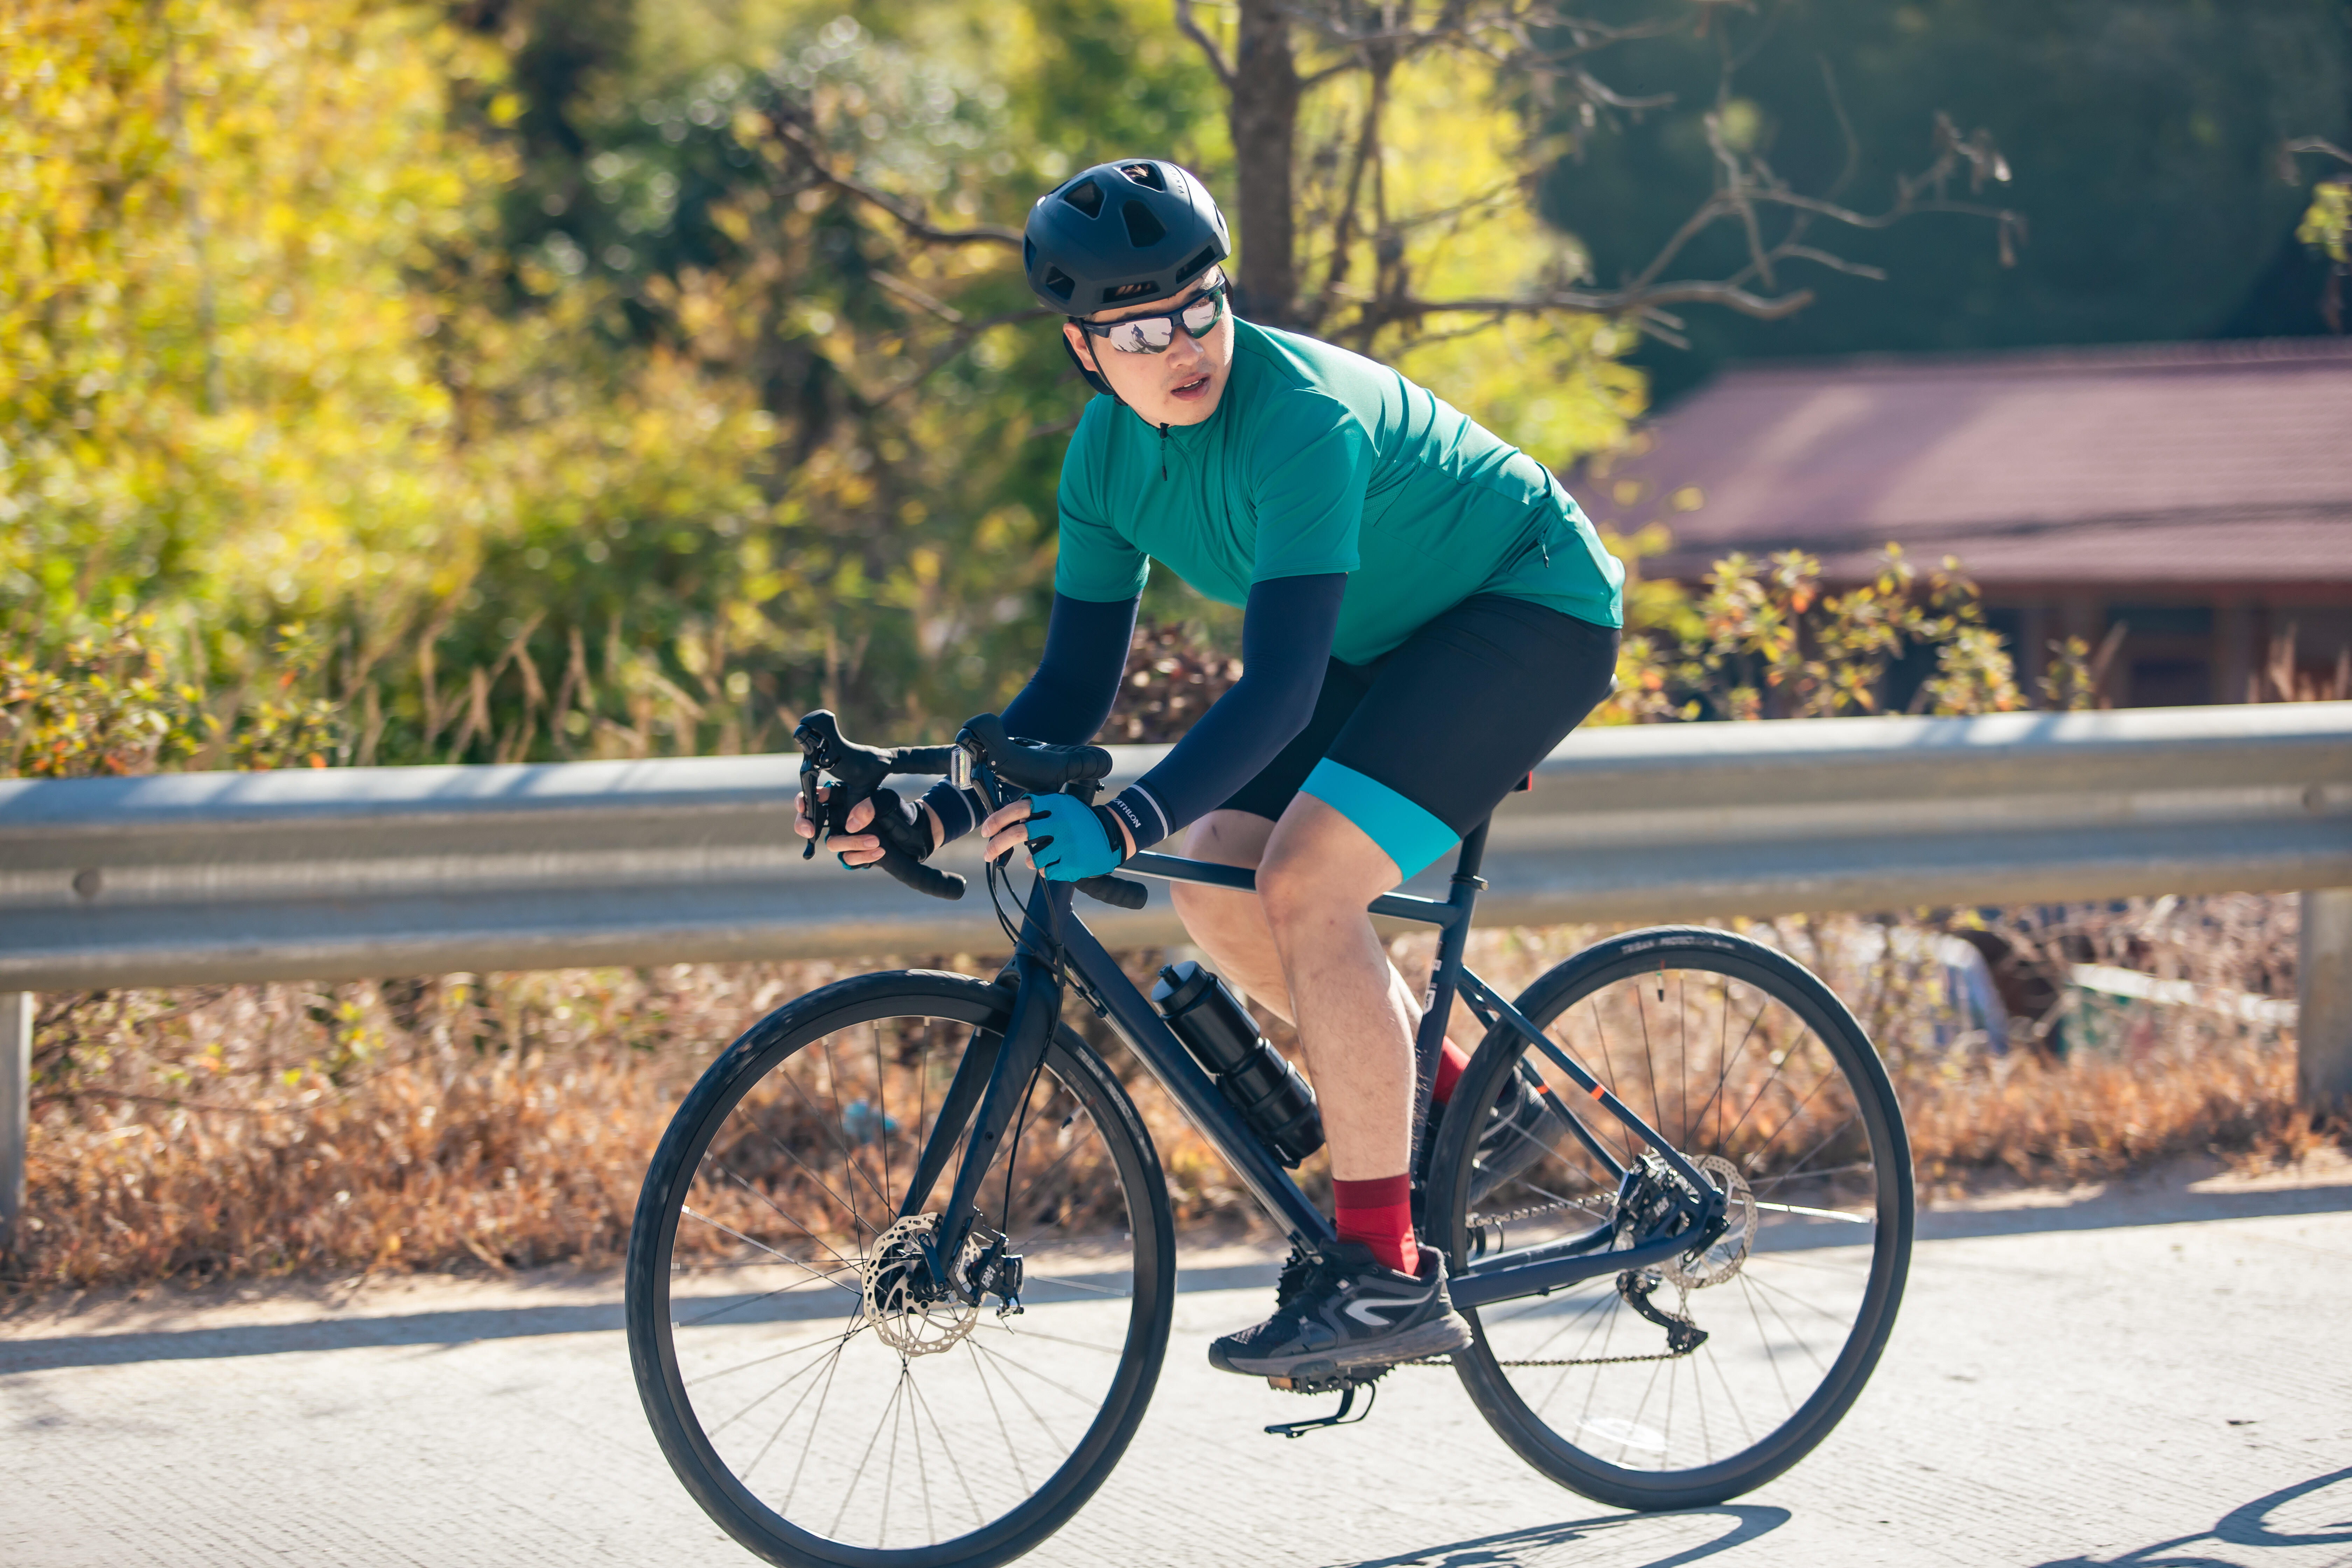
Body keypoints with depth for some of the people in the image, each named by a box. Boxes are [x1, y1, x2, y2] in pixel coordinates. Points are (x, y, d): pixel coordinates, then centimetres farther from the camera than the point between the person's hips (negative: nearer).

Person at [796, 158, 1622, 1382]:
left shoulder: (1303, 418, -32)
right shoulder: (1111, 454, -7)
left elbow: (1279, 687, -39)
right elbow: (1077, 685, -3)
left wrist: (1123, 824, -49)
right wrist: (939, 814, -17)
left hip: (1533, 606, -9)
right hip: (1392, 638, 9)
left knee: (1303, 881, -23)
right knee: (1215, 885, -1)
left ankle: (1385, 1274, -19)